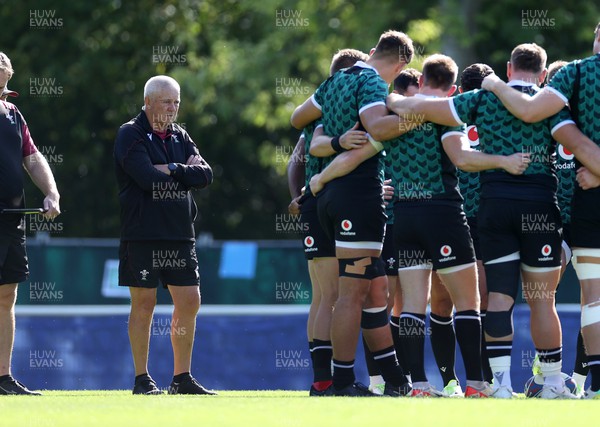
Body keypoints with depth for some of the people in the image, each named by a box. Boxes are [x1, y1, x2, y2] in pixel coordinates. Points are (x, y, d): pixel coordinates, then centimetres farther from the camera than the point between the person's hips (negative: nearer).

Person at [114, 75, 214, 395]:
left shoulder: (180, 137, 14)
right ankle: (142, 380, 5)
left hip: (180, 235, 6)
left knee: (189, 302, 4)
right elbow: (147, 178, -19)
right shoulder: (130, 135, -4)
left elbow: (205, 175, 2)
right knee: (144, 303, -2)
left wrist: (171, 170, -12)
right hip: (142, 234, -6)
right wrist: (186, 171, -5)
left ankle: (182, 378, 13)